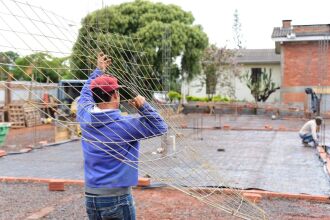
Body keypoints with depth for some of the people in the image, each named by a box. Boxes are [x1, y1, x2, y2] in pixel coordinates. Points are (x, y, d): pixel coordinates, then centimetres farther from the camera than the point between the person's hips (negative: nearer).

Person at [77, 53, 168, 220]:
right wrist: (143, 106, -10)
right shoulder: (125, 124, -15)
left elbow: (86, 93, 21)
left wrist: (99, 70, 30)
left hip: (90, 197, 6)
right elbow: (160, 127, -4)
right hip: (117, 198, -6)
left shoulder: (85, 117, 0)